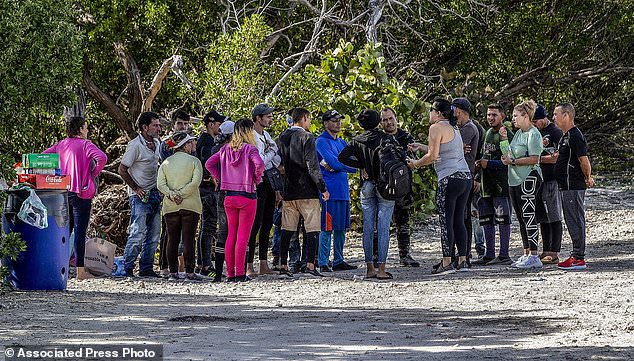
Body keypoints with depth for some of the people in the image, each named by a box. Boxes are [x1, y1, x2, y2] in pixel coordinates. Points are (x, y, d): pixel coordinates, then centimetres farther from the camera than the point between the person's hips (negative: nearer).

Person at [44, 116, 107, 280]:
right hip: (81, 193, -6)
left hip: (62, 192, 6)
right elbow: (101, 158, -23)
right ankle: (81, 271, -4)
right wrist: (93, 174, -8)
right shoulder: (85, 144, -8)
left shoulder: (60, 145, 9)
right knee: (80, 232, -4)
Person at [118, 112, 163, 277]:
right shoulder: (135, 145, -12)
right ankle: (127, 268, -8)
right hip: (140, 196, -8)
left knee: (153, 235, 7)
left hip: (155, 194, 8)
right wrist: (136, 189, -12)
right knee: (138, 233, -12)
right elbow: (122, 170, -11)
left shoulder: (157, 143, 12)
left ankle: (146, 268, 13)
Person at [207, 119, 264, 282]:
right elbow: (259, 164, -25)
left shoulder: (225, 149, 6)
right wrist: (256, 179, -8)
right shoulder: (250, 149, -10)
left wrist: (221, 179, 9)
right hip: (247, 196, -5)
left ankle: (230, 273, 11)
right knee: (243, 236, -2)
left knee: (231, 235, 11)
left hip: (229, 196, 5)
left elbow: (209, 164, 6)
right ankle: (240, 273, -4)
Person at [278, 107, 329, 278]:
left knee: (287, 229, 8)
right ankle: (310, 264, -9)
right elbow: (312, 166, -14)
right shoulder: (306, 137, -10)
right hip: (307, 191, -6)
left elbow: (279, 164, 14)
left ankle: (283, 265, 5)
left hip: (288, 191, 6)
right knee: (312, 228, -2)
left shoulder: (282, 137, 9)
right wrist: (323, 188, -9)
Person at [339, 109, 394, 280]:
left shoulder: (357, 141, 3)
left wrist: (361, 166, 3)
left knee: (368, 227, 8)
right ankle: (381, 268, -9)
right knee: (383, 228, -4)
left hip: (366, 187, 3)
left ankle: (369, 268, 9)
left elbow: (342, 157, -6)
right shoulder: (386, 139, -5)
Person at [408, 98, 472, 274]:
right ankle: (462, 261, 9)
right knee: (459, 221, 10)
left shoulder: (437, 128, -6)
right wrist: (422, 147, 33)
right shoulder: (453, 127, 19)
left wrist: (415, 163, 6)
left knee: (446, 221, -6)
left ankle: (447, 262, -8)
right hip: (466, 177, 8)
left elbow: (433, 156, -9)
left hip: (450, 178, -8)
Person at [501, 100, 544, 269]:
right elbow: (508, 154, 20)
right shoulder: (519, 133, 18)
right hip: (515, 180, 10)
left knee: (528, 217, -11)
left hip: (528, 179, -10)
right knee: (521, 219, 12)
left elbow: (534, 159, -18)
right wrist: (504, 139, 8)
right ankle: (526, 254, 18)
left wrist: (512, 161, -14)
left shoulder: (533, 134, -11)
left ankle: (533, 256, -12)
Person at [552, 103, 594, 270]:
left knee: (575, 221, -7)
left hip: (574, 186, -10)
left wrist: (588, 178, -7)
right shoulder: (566, 136, 16)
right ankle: (577, 255, 18)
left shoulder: (575, 136, -16)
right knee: (572, 221, 13)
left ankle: (578, 258, -5)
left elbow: (584, 161, -19)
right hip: (567, 186, 10)